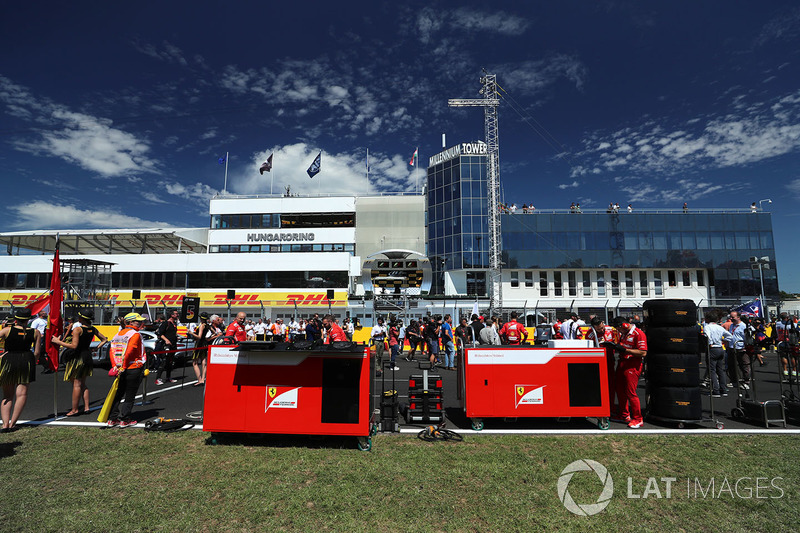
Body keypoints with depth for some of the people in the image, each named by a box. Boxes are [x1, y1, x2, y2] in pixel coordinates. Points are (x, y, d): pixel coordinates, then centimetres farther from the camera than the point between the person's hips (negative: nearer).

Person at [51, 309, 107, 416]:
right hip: (88, 355, 7)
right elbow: (104, 339, 14)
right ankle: (86, 407, 17)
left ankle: (75, 410, 8)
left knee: (76, 384, 0)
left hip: (77, 357, -7)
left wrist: (58, 341, -14)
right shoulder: (93, 329, 5)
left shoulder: (77, 329, -16)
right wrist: (97, 348, 15)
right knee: (83, 383, 16)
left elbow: (74, 346, -22)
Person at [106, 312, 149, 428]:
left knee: (118, 395, 16)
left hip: (120, 370, 7)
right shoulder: (135, 334, -11)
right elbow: (129, 352, -20)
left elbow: (112, 351, 7)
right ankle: (125, 420, 9)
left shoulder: (118, 334, 12)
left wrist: (115, 366, 5)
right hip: (134, 369, -7)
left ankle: (112, 419, 19)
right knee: (129, 397, 4)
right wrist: (124, 366, -12)